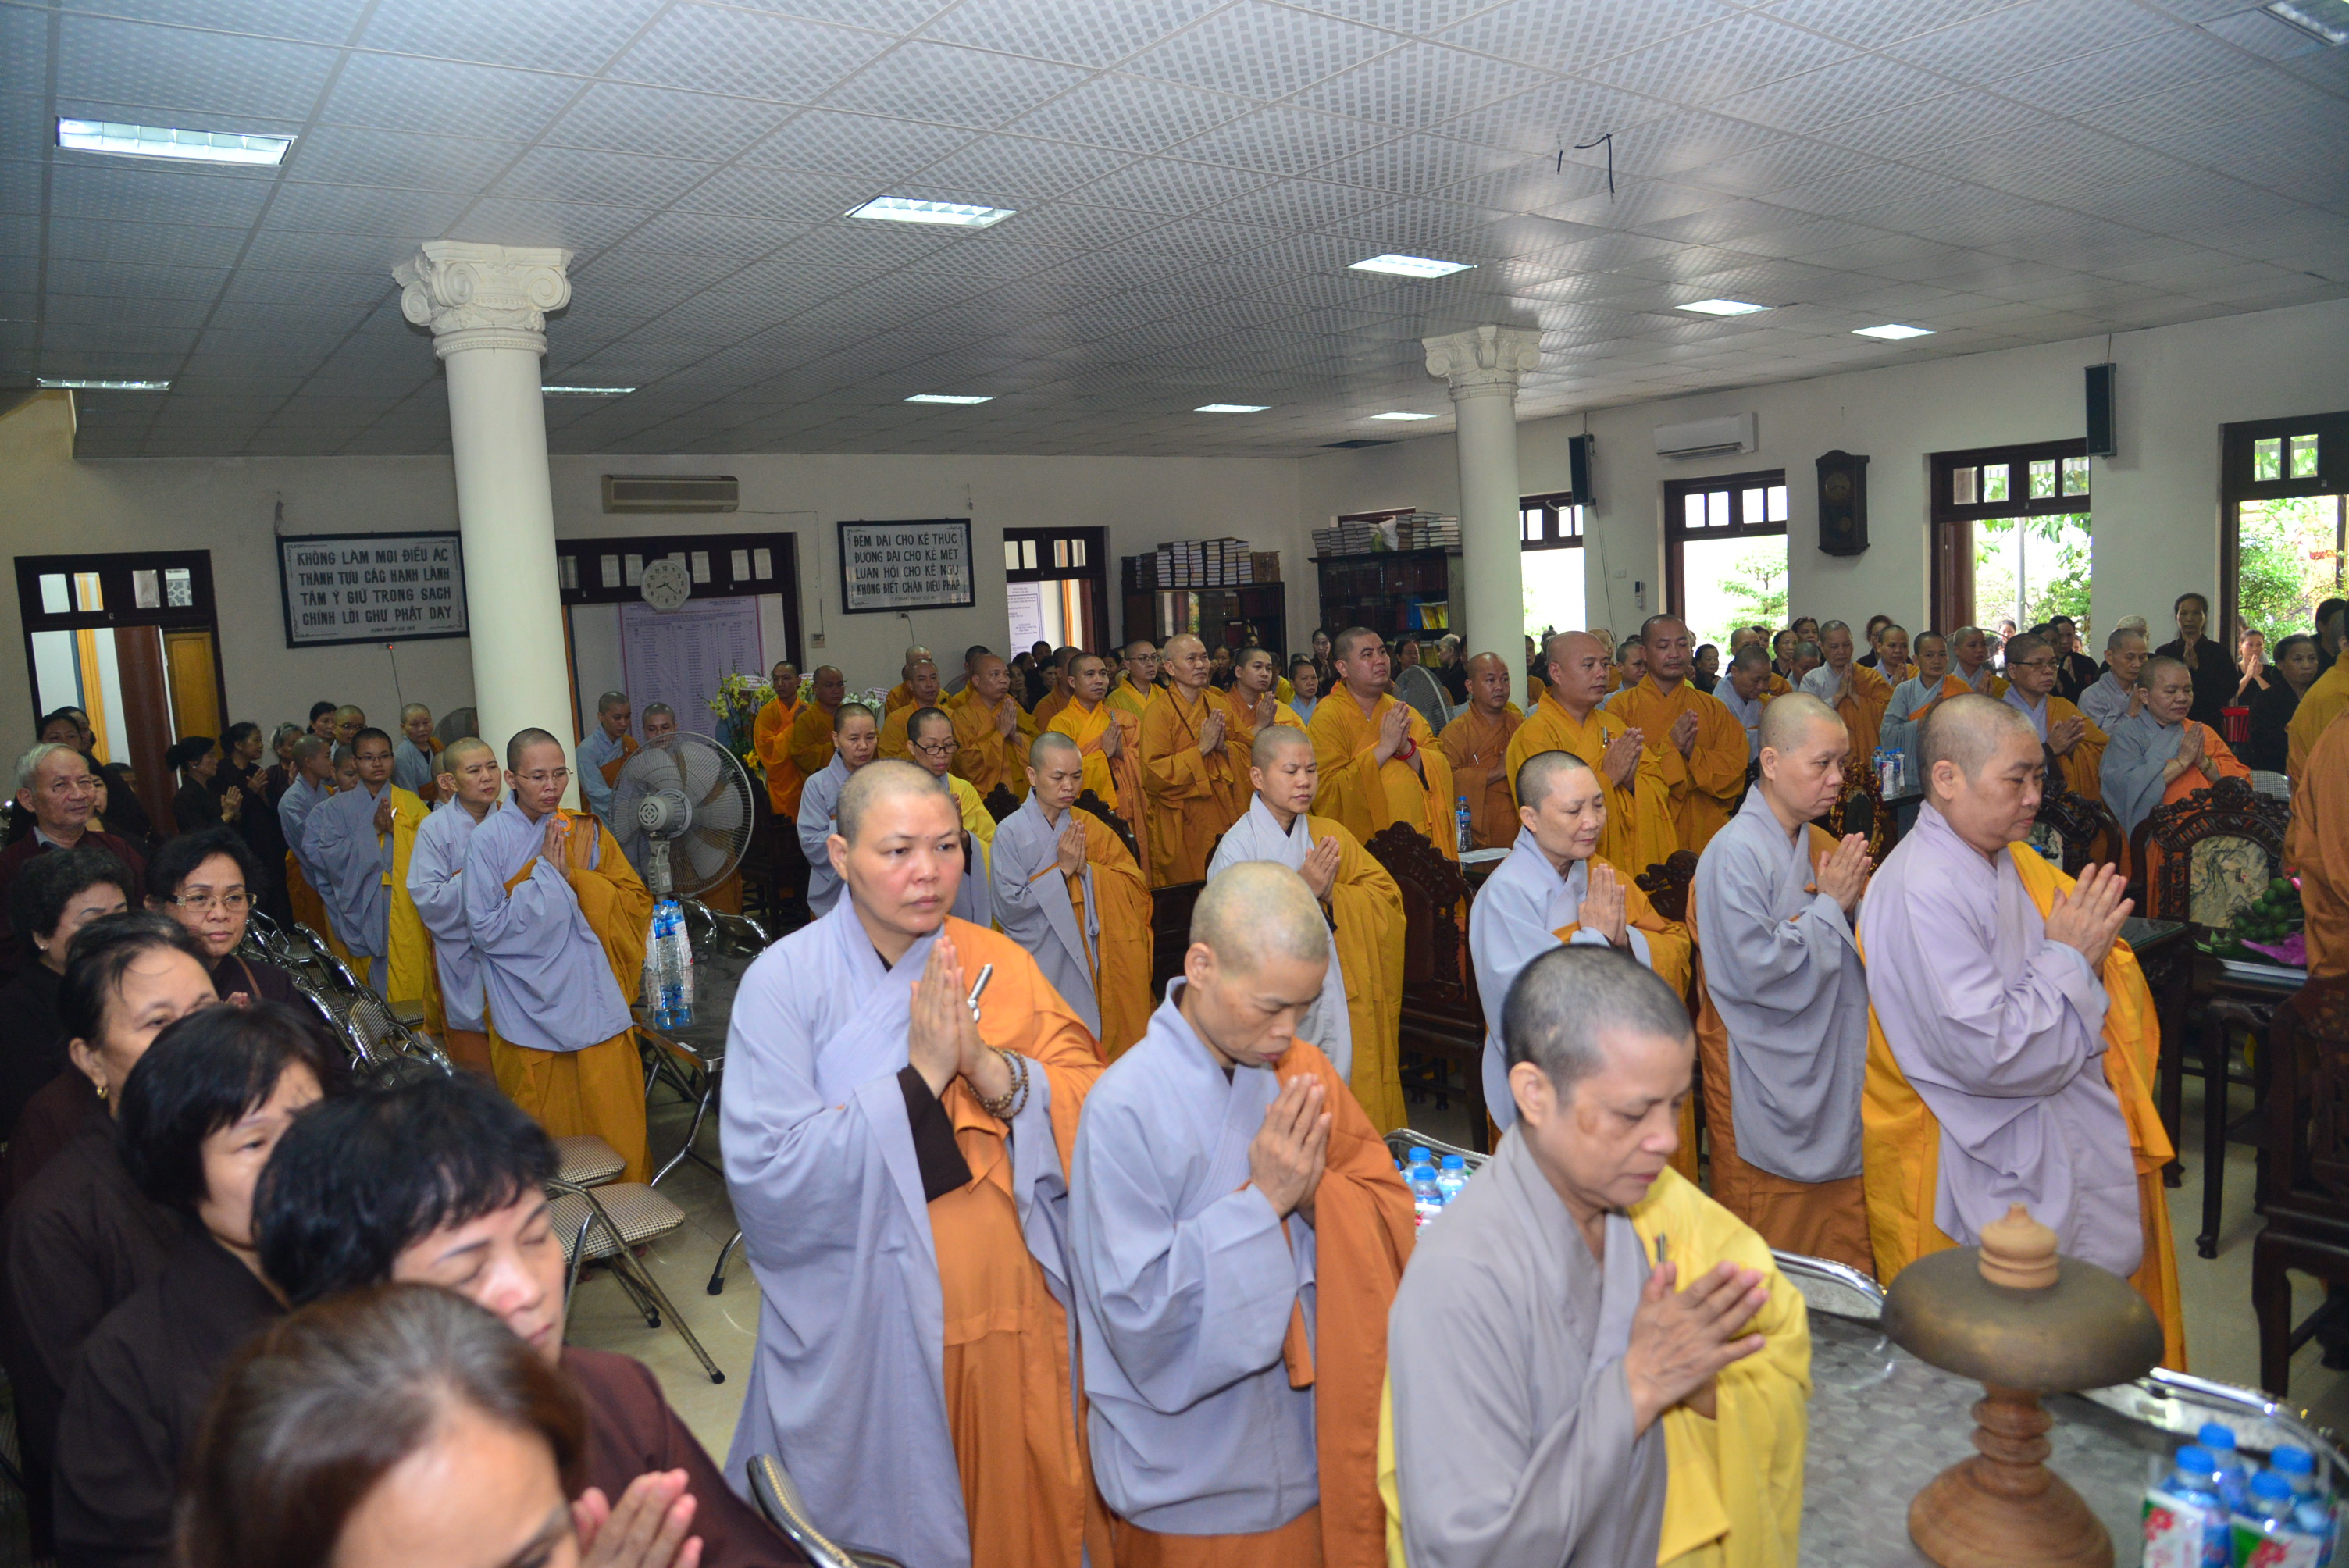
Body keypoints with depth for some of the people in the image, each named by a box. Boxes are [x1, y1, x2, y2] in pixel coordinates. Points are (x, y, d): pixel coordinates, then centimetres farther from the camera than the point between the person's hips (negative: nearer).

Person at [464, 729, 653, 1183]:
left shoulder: (587, 831, 6)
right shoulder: (489, 839, -4)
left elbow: (637, 902, 2)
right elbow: (485, 929, -9)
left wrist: (573, 877, -11)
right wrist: (545, 874, -13)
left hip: (593, 1005, 2)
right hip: (529, 1008, -2)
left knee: (614, 1118, 2)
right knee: (544, 1128, 7)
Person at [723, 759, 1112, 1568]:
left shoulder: (998, 965, 0)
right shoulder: (785, 979, -11)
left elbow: (1094, 1112, -6)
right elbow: (766, 1174, -18)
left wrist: (991, 1067, -22)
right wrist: (920, 1076, -22)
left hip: (1011, 1315, 3)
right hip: (864, 1323, -3)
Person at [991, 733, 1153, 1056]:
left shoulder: (1090, 826, 5)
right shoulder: (1011, 833, -9)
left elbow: (1136, 885, 1)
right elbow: (1007, 908, -13)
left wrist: (1087, 869, -14)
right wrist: (1062, 870, -16)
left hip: (1094, 966, 4)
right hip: (1043, 969, -4)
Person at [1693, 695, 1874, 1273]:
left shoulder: (1822, 847, 7)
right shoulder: (1736, 852, -18)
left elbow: (1854, 951, 13)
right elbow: (1756, 970, -23)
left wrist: (1852, 900, -7)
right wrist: (1830, 905, -16)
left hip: (1830, 1068, 8)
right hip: (1769, 1086, -7)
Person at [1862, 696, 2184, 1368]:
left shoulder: (2015, 863, 7)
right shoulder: (1921, 894, -24)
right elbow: (1988, 1056, -27)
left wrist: (2090, 949, -4)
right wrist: (2066, 958, -17)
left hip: (2071, 1155, 9)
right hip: (1988, 1182, -9)